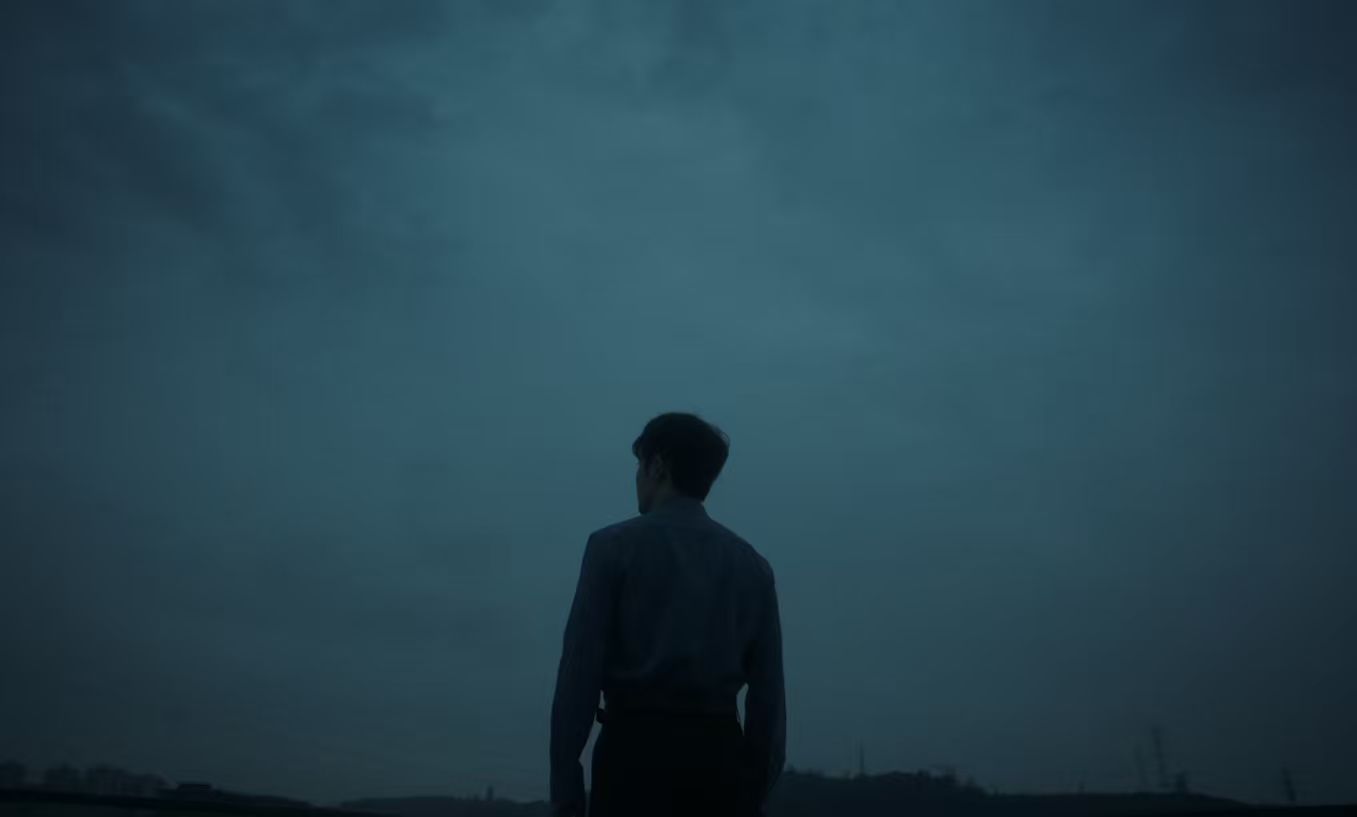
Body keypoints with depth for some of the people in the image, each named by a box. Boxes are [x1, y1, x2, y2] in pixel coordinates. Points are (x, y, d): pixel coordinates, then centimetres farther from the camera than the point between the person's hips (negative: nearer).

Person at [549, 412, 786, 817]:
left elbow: (580, 669, -6)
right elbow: (768, 688, 9)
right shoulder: (751, 563, 12)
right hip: (719, 754, 4)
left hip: (640, 748, -4)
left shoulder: (614, 545, 0)